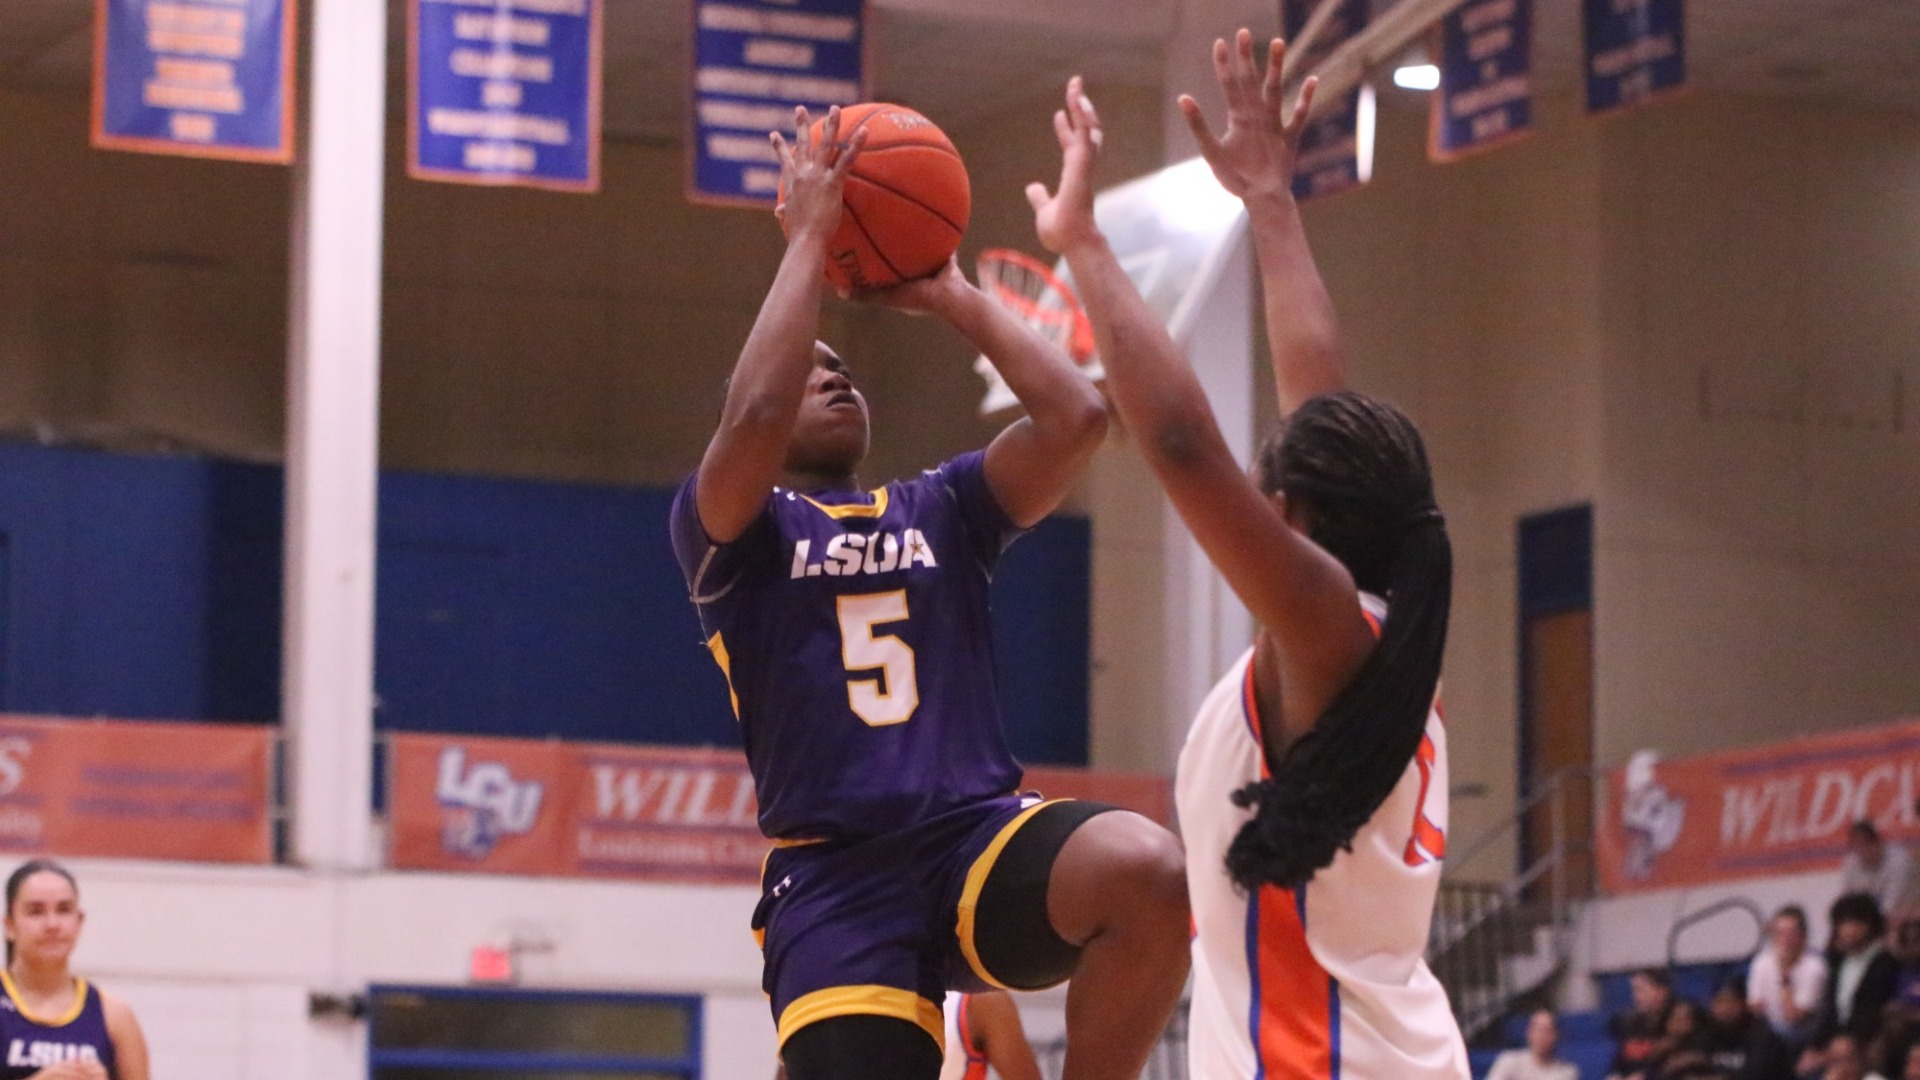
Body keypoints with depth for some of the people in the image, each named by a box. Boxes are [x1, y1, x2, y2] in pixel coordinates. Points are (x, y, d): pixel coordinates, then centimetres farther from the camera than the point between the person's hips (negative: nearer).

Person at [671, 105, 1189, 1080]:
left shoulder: (940, 508, 22)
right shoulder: (729, 528, 10)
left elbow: (1075, 416, 6)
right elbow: (753, 416, -13)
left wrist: (950, 294, 13)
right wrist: (808, 238, -3)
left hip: (983, 835, 2)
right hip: (834, 880, -2)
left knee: (1150, 873, -30)